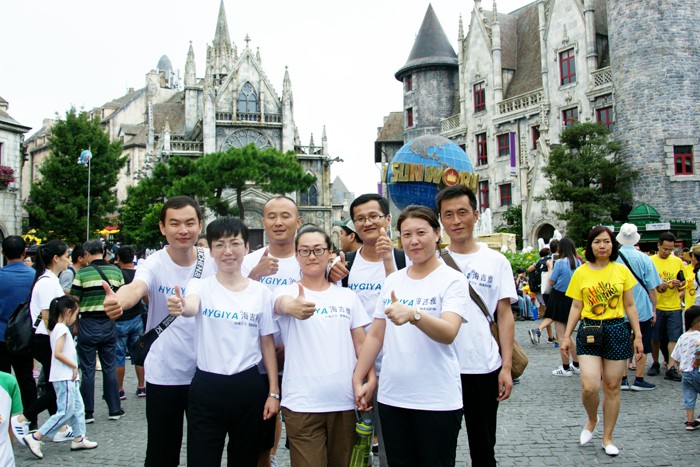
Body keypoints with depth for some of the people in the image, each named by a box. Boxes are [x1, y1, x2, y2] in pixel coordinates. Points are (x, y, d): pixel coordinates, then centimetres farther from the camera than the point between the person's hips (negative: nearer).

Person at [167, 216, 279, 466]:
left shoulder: (261, 292, 2)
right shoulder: (201, 286, -3)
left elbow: (267, 344, 6)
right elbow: (191, 307, -27)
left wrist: (273, 392, 3)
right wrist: (180, 307, -51)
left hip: (249, 387, 2)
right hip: (206, 387, -2)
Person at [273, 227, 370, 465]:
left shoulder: (348, 296, 9)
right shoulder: (287, 292, -1)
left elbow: (361, 343, 11)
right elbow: (282, 303, -26)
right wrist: (292, 307, -49)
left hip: (345, 401, 3)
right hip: (302, 404, -3)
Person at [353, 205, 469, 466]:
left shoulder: (452, 279, -6)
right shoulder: (392, 281, 9)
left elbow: (449, 333, -22)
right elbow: (376, 335, 14)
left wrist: (413, 314, -38)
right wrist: (358, 379, 10)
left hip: (437, 401, -4)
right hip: (391, 397, 5)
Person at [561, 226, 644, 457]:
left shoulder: (621, 270, 2)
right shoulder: (581, 273, 1)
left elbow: (630, 306, 7)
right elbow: (576, 307, 4)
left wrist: (638, 336, 4)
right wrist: (567, 336, 0)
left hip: (617, 331, 1)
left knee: (612, 387, 7)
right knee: (589, 386, -11)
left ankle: (607, 438, 23)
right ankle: (591, 421, 21)